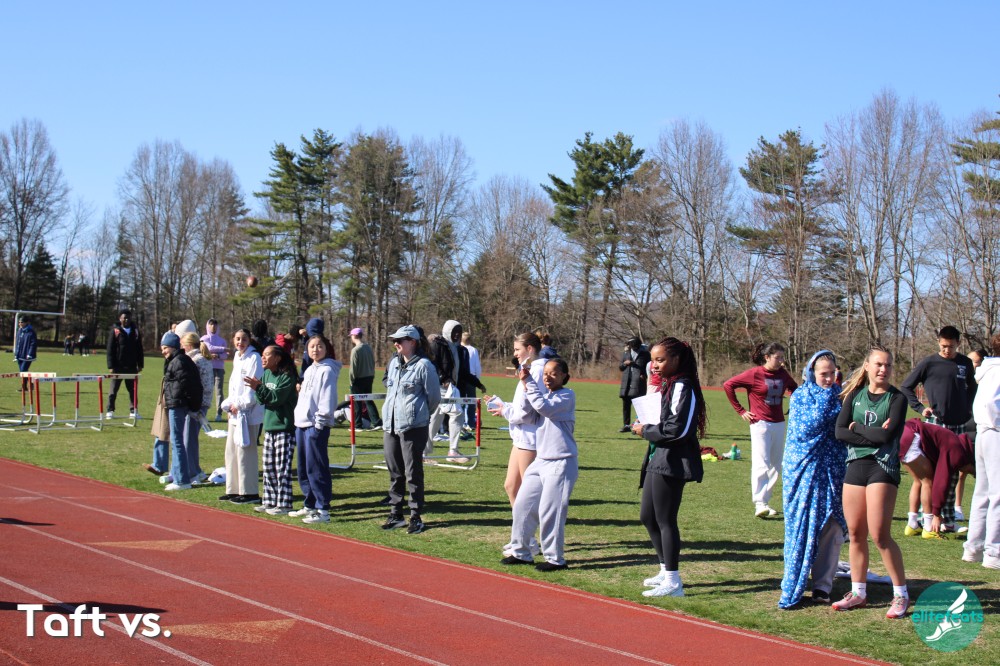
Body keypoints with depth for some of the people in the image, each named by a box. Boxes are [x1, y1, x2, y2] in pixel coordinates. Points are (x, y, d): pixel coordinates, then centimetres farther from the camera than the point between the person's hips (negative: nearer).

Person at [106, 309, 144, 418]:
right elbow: (110, 349, -5)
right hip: (118, 366, -3)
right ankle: (110, 410, 9)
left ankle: (133, 410, 14)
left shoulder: (135, 331, 7)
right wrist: (111, 365, -11)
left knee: (133, 389, 7)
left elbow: (139, 349, 10)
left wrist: (140, 364, 6)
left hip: (131, 366, 3)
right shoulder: (115, 331, -3)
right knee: (114, 389, 3)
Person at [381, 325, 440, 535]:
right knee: (394, 473, 12)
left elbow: (434, 397, -4)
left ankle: (416, 517, 6)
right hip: (390, 426, 7)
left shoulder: (423, 365, -10)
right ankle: (395, 514, 21)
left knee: (413, 474, -1)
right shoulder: (393, 363, 10)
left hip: (413, 428, -7)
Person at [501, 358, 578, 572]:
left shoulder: (567, 395, -6)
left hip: (561, 462, -8)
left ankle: (555, 559, 3)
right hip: (541, 460, 8)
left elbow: (545, 408, -21)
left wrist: (529, 382, -17)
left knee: (549, 511, -8)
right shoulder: (545, 395, 18)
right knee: (522, 505, 8)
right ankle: (520, 552, 19)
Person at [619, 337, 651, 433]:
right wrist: (625, 364, -4)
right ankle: (626, 425, 17)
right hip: (626, 383, 4)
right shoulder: (625, 353, 14)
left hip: (638, 382, -4)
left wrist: (645, 375, -13)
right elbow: (620, 367, 18)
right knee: (626, 405, 8)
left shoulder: (645, 354, 2)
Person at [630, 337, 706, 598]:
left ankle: (673, 582, 4)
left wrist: (646, 430, -10)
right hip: (658, 460, 10)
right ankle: (666, 570, 30)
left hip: (672, 462, -10)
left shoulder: (682, 387, -15)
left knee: (665, 520, -4)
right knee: (647, 517, 17)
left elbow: (677, 429, -23)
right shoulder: (667, 386, 15)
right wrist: (645, 427, 3)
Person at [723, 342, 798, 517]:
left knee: (776, 465, 8)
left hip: (779, 424, 6)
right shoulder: (754, 374, -9)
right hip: (760, 423, -6)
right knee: (761, 464, -12)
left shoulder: (783, 374, 7)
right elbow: (728, 385, -7)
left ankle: (765, 501, 17)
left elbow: (795, 389, 26)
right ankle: (759, 504, -13)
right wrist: (740, 411, -6)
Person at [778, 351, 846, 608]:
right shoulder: (801, 395, 1)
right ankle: (793, 586, 9)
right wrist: (826, 400, -14)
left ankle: (822, 585, 10)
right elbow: (805, 429, -14)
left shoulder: (840, 394, 10)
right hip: (803, 470, -3)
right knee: (800, 526, 0)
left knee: (832, 528, 0)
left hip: (832, 470, 3)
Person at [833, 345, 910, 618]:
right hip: (855, 466, 4)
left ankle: (901, 595, 2)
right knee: (855, 533, 8)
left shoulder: (896, 398, -2)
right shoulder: (855, 394, 9)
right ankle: (858, 592, 20)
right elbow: (839, 431, -2)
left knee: (879, 534, -9)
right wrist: (873, 435, -12)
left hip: (883, 467, -4)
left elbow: (887, 435, -15)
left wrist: (857, 427, -4)